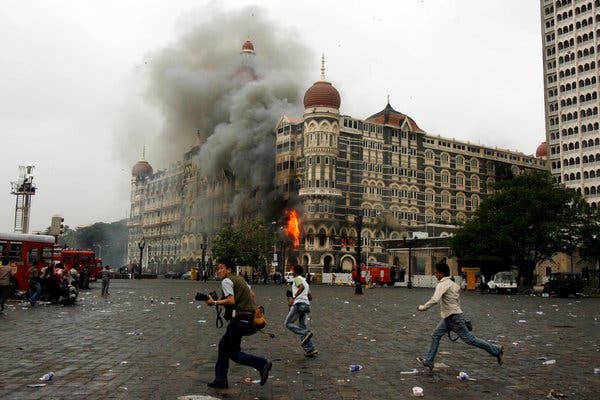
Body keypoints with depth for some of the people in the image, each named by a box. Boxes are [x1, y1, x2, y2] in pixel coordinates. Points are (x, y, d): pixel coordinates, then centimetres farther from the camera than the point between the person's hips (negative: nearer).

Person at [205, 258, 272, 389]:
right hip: (250, 316, 10)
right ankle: (220, 379, 20)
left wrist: (214, 302, -11)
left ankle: (262, 363, -13)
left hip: (241, 318, -10)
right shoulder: (239, 278, 19)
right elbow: (252, 294, 24)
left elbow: (231, 301, -21)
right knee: (224, 345, 16)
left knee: (233, 352, -2)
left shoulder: (226, 281, -9)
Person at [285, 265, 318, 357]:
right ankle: (310, 349, 1)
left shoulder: (297, 278, -1)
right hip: (306, 304, 9)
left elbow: (301, 287, -23)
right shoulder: (305, 281, 26)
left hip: (299, 304, -9)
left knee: (288, 323, -3)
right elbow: (309, 296, 27)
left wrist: (294, 298, -29)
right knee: (302, 327, 9)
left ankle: (306, 333, -20)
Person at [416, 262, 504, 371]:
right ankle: (429, 361, 8)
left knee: (469, 338, -1)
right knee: (435, 335, 6)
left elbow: (435, 300, -32)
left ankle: (496, 350, 11)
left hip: (454, 317, -10)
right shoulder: (451, 283, 10)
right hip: (448, 317, 10)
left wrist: (423, 307, -19)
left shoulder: (442, 285, -19)